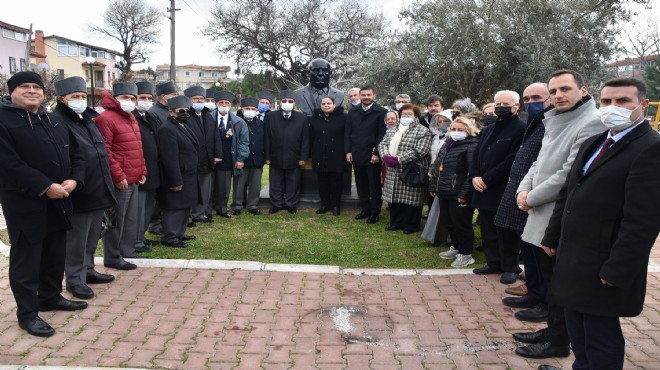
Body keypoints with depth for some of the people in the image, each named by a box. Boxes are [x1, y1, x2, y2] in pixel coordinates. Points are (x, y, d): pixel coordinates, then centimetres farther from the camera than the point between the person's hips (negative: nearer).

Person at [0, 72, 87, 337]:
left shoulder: (54, 121, 13)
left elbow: (74, 154, 12)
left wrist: (74, 179, -7)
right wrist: (44, 187, -22)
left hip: (58, 201, 7)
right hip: (25, 203, -7)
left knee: (56, 254, 17)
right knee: (26, 258, 2)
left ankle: (51, 297, 34)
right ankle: (27, 313, 13)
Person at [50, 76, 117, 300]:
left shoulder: (87, 120, 16)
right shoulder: (56, 122, -12)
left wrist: (106, 185, 20)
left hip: (98, 192, 8)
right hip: (77, 195, -8)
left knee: (92, 236, 19)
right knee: (76, 240, 4)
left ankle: (87, 270, 33)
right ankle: (74, 279, 16)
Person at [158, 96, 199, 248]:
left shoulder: (183, 126, 13)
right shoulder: (167, 129, -18)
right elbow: (170, 158, -23)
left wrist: (191, 177, 16)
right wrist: (176, 181, -24)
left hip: (188, 177, 10)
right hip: (178, 177, -10)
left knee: (185, 206, 18)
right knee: (175, 207, -2)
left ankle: (179, 233, 32)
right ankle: (170, 237, 9)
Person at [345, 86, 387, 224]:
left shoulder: (381, 112, -5)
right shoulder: (352, 113, 10)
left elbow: (382, 135, -9)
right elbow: (347, 133, 10)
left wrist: (377, 153, -14)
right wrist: (348, 151, 2)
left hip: (372, 156, -4)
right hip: (356, 156, 5)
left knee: (374, 186, 5)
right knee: (361, 185, 11)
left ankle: (375, 212, 15)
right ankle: (365, 209, 23)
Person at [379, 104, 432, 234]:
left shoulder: (423, 131, -4)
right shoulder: (392, 131, 17)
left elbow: (420, 151, -15)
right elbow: (382, 144, 11)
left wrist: (398, 159, -19)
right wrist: (386, 156, -12)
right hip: (393, 173, 6)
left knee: (411, 199, -1)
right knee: (394, 197, 11)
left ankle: (411, 225, 15)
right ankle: (396, 223, 25)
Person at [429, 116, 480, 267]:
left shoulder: (471, 146, -13)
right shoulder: (447, 144, 15)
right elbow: (436, 166, 21)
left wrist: (464, 194, -22)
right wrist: (433, 186, 16)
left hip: (459, 195, -8)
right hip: (444, 193, 9)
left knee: (462, 224, 1)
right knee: (449, 222, 18)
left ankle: (466, 254, 15)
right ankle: (456, 248, 36)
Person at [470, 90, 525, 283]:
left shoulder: (520, 129, -9)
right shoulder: (489, 130, 18)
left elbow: (512, 161, -18)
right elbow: (477, 155, 16)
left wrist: (486, 179, -17)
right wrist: (474, 177, -2)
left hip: (504, 191, -8)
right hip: (484, 191, 8)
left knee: (505, 233, 1)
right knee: (488, 231, 13)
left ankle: (510, 268, 13)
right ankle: (494, 263, 25)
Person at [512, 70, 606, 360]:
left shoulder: (591, 124, -16)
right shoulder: (555, 121, 14)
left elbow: (569, 174, -21)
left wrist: (531, 198, -12)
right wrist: (524, 189, 0)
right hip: (542, 216, 8)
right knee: (548, 279, 18)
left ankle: (558, 342, 18)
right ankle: (552, 330, 33)